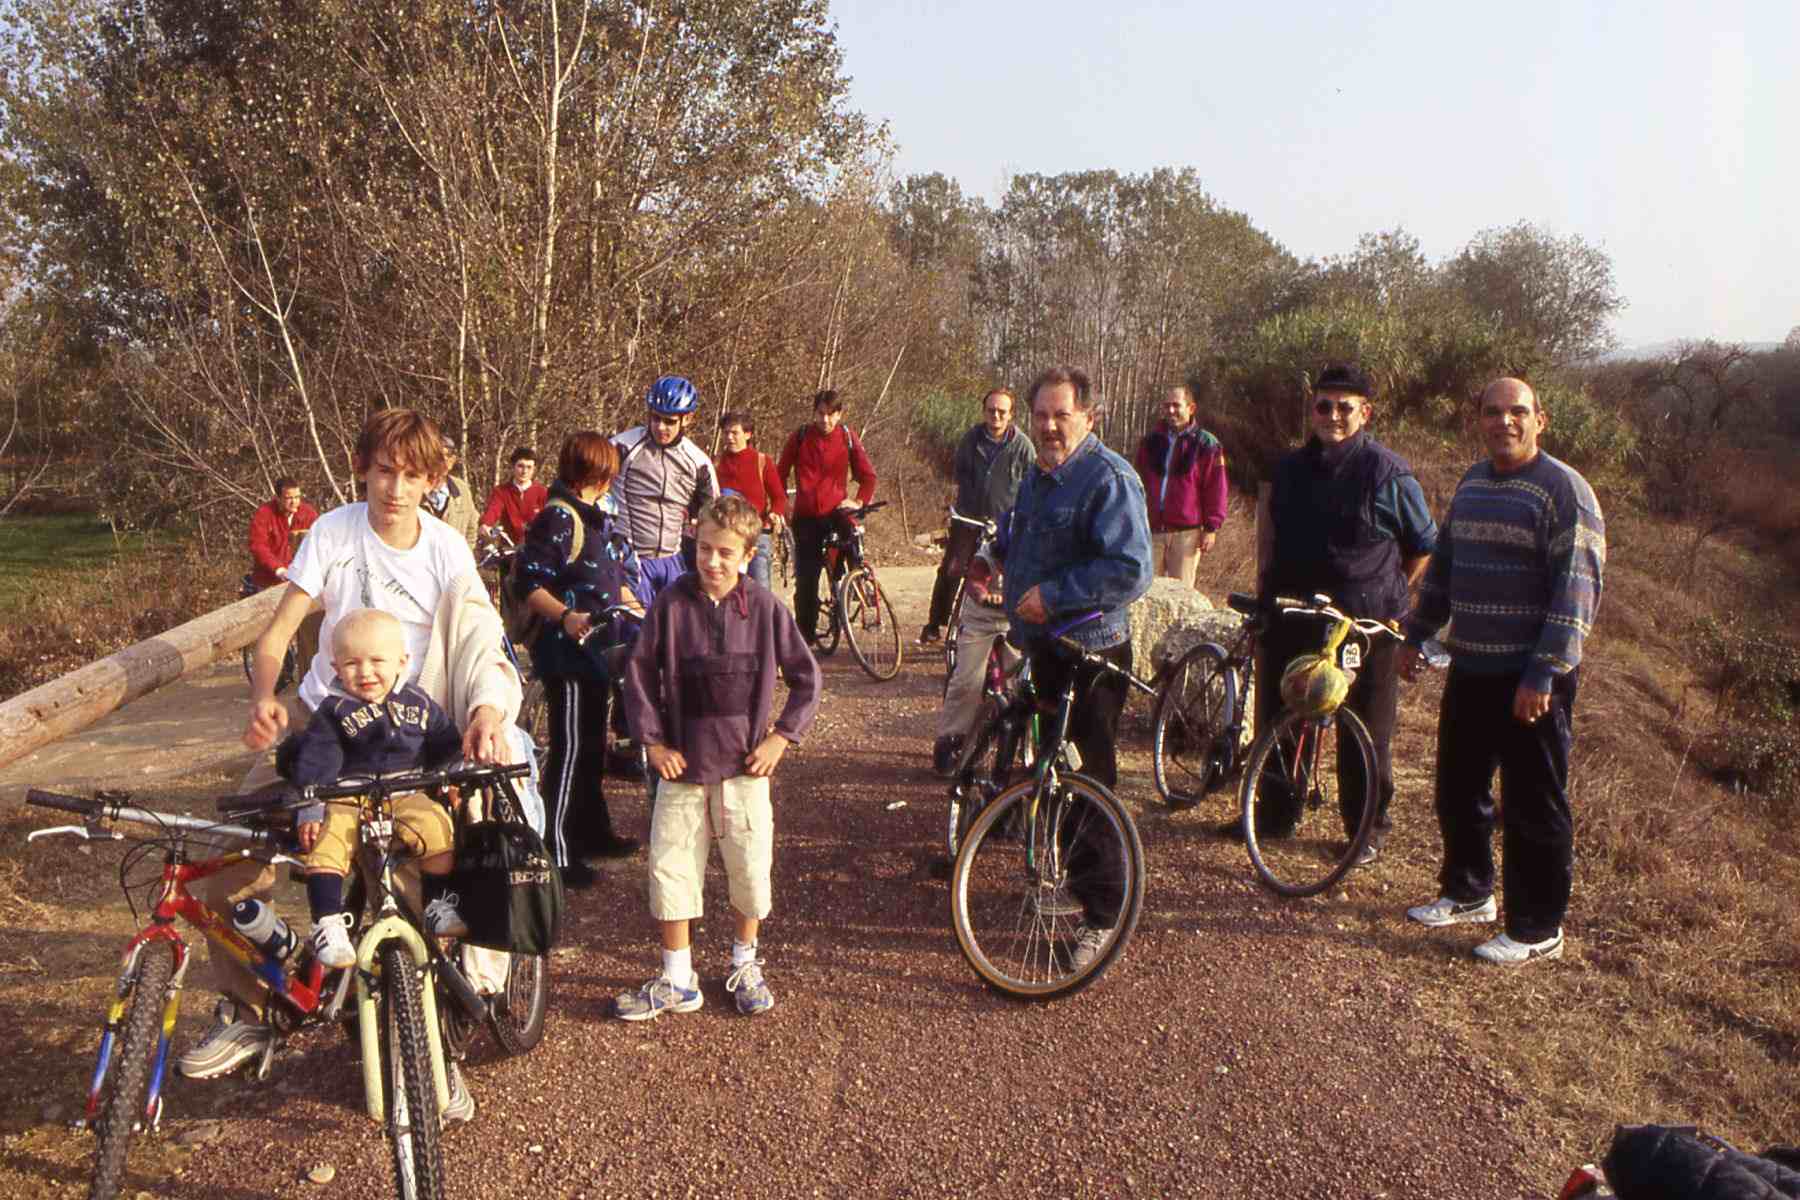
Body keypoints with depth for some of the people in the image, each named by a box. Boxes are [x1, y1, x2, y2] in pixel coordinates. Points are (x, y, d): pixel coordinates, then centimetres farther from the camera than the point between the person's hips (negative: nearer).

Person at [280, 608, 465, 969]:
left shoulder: (418, 704, 7)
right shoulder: (333, 711, -1)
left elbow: (446, 745, 18)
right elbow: (316, 761, -8)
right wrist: (309, 809, -16)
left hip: (407, 794, 2)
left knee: (438, 827, -22)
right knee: (326, 842, -29)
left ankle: (438, 903, -3)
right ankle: (327, 922, -20)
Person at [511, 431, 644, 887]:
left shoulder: (597, 519, 14)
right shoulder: (557, 519, -16)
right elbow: (525, 582, -23)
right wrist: (565, 617, -34)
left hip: (598, 650, 10)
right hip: (567, 652, -10)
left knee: (593, 745, 20)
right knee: (569, 751, -6)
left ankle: (593, 831, 34)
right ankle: (557, 854, 0)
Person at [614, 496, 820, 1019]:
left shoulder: (764, 607, -5)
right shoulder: (671, 603, -5)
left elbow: (806, 676, 4)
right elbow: (638, 672, 2)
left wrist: (781, 737, -3)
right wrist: (652, 741, -3)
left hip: (745, 763, 0)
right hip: (682, 761, 0)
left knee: (750, 868, 8)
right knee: (670, 868, 3)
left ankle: (744, 964, 32)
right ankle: (677, 981, 18)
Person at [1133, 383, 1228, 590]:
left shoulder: (1206, 444, -2)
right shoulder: (1151, 441, 11)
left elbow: (1216, 489, -3)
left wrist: (1211, 528, -8)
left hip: (1186, 533, -4)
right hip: (1152, 531, 4)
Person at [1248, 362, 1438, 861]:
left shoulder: (1388, 472, -7)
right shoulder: (1290, 466, 7)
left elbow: (1426, 546, 3)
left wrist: (1387, 597, 0)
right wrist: (1266, 587, 16)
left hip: (1366, 626, -5)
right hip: (1291, 618, 5)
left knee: (1365, 734, 6)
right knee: (1276, 723, 12)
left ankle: (1368, 829, 21)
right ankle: (1274, 814, 28)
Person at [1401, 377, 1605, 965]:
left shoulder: (1564, 489, -12)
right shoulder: (1472, 482, 12)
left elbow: (1577, 589, -18)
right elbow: (1443, 563, 21)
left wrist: (1543, 674, -23)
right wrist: (1417, 634, 19)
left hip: (1531, 679, -8)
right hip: (1470, 670, 8)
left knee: (1532, 808, 1)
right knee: (1457, 790, 17)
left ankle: (1537, 930, 14)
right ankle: (1467, 893, 36)